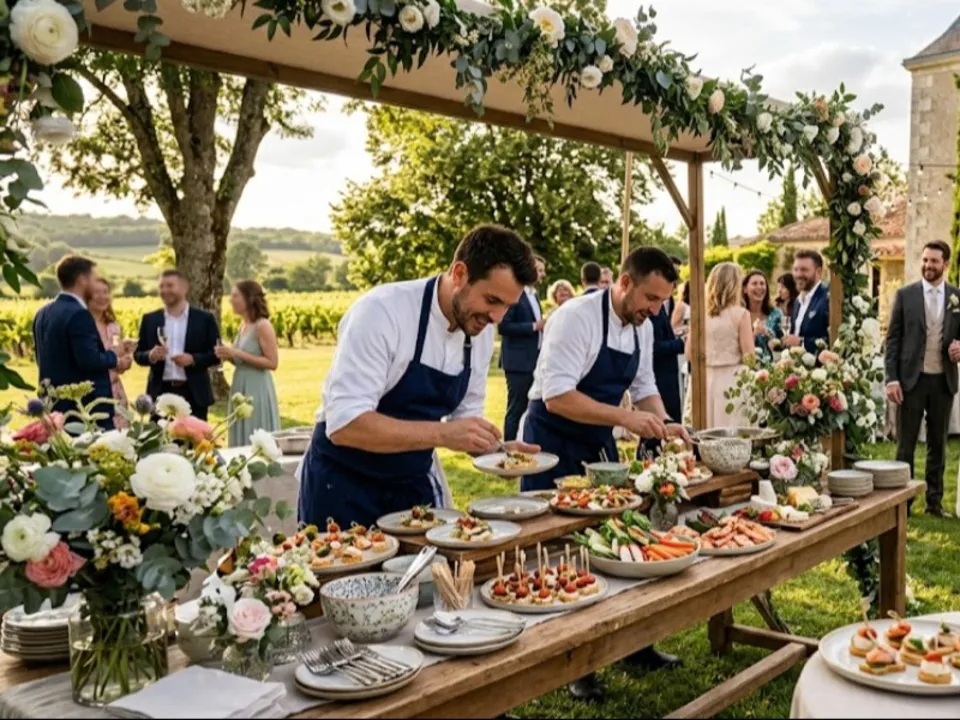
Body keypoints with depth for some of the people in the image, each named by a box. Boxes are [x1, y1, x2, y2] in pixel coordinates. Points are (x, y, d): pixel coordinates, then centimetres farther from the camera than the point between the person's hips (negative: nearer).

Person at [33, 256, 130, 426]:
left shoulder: (43, 313, 11)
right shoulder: (78, 314, -17)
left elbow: (43, 360, 17)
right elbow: (89, 360, -24)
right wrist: (115, 360, -6)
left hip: (55, 404, 9)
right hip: (87, 406, -9)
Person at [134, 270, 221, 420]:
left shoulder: (204, 319, 3)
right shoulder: (150, 320, 10)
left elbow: (216, 354, 1)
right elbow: (138, 354, 11)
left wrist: (193, 359, -16)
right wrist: (151, 355, -12)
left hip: (194, 395, -2)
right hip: (161, 393, 2)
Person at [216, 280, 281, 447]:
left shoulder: (263, 325, -13)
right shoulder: (243, 324, 11)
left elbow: (272, 363, -17)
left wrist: (237, 353, -18)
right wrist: (229, 356, 0)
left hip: (257, 390, -8)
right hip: (241, 388, 8)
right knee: (243, 440, 13)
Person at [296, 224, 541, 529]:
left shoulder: (481, 329, -3)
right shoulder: (382, 312, -24)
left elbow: (465, 414, 8)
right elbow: (344, 424, -29)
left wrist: (493, 449, -12)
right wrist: (442, 434, -35)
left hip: (415, 483, 6)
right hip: (344, 487, -5)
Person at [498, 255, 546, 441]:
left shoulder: (534, 295, 16)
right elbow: (504, 326, -19)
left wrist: (543, 327, 2)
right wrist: (534, 326, -19)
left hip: (535, 360, 8)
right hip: (519, 361, -8)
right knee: (516, 409, -3)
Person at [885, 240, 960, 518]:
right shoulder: (905, 295, 0)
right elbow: (892, 339, -1)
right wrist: (891, 378, -8)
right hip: (911, 379, -2)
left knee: (938, 443, 10)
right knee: (906, 444, 3)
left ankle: (934, 500, 19)